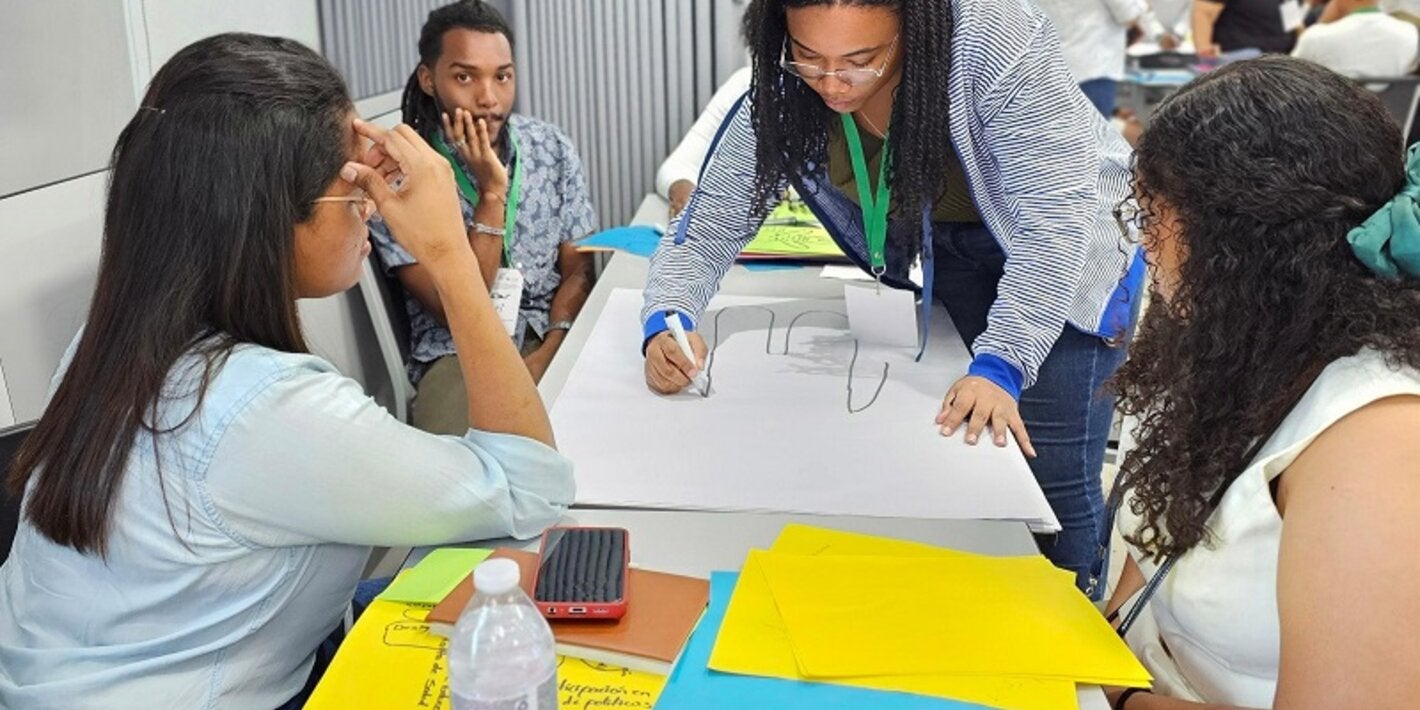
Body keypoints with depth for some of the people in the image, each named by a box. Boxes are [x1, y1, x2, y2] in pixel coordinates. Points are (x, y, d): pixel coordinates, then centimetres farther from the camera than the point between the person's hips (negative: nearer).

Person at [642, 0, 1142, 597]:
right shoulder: (782, 95, -20)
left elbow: (1056, 217, -31)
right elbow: (706, 229, -13)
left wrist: (1001, 365, -39)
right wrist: (666, 323, -32)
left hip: (1063, 254, -3)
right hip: (941, 253, 4)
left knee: (1052, 481, -8)